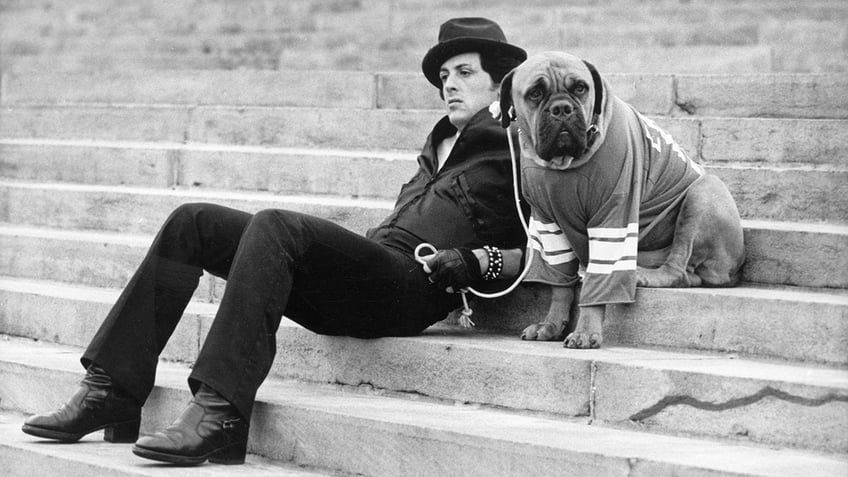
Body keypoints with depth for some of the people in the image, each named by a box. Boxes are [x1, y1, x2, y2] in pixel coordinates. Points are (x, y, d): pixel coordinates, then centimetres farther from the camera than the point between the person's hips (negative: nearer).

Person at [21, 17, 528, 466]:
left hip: (411, 290, -9)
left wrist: (478, 262, -17)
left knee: (274, 226, -33)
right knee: (193, 221, -2)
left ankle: (219, 414, -40)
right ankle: (112, 392, -10)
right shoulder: (442, 141, 32)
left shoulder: (514, 146, 7)